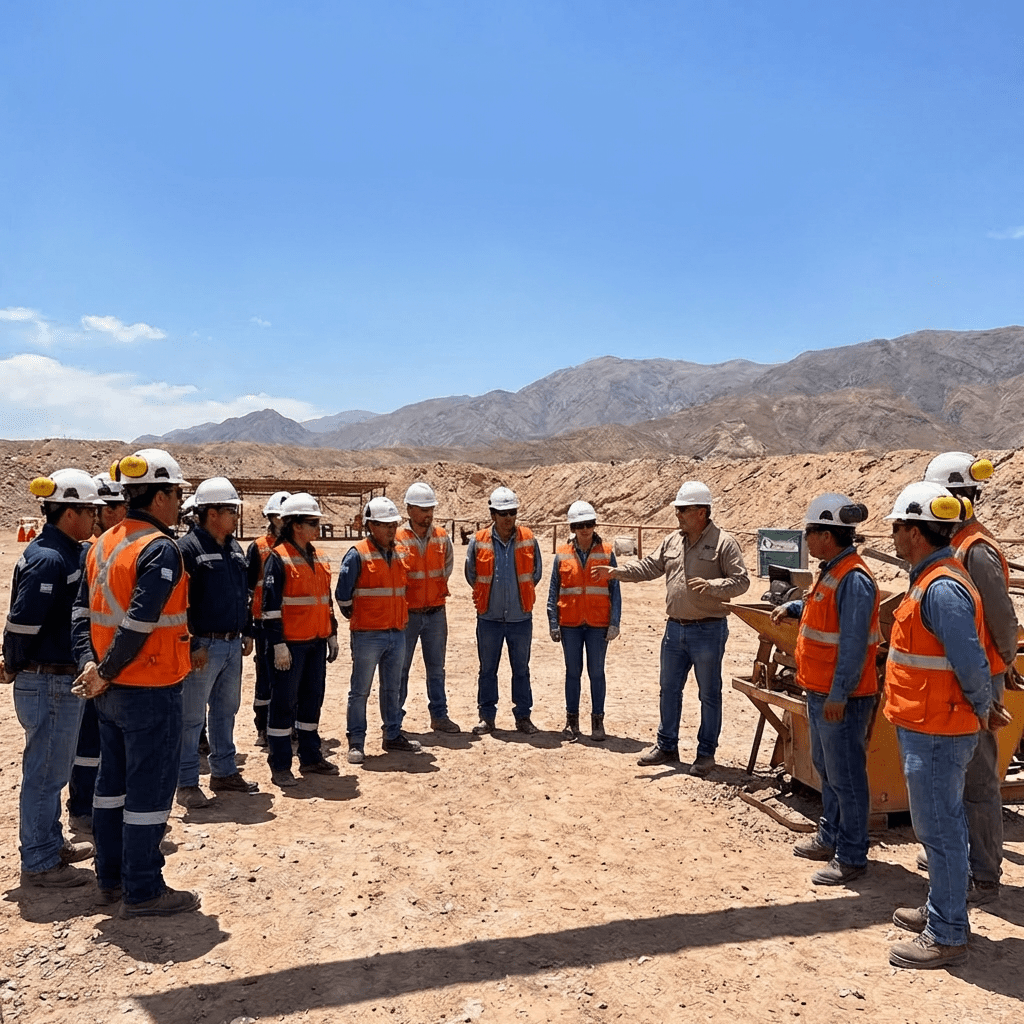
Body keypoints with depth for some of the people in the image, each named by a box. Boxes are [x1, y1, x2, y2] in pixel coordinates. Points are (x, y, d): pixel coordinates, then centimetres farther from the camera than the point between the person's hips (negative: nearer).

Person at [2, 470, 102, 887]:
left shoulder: (69, 554, 9)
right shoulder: (48, 559, -21)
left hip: (62, 682, 9)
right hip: (48, 684, -9)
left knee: (54, 769, 20)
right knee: (45, 772, 3)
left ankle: (51, 843, 35)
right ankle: (39, 863, 15)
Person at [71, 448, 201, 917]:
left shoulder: (102, 544, 9)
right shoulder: (160, 549, -18)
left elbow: (82, 610, 6)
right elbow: (139, 623, -24)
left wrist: (90, 664, -3)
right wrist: (106, 674, -14)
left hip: (112, 691, 9)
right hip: (150, 691, -9)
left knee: (113, 782, 18)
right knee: (150, 790, 2)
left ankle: (111, 878, 31)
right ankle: (142, 891, 13)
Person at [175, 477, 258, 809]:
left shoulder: (234, 548, 12)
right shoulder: (187, 548, -13)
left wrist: (247, 633, 15)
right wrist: (191, 645, -18)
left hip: (234, 645, 8)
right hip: (204, 647, -8)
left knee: (226, 710, 17)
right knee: (192, 716, 2)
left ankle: (224, 772, 30)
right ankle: (187, 783, 13)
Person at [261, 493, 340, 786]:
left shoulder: (319, 558, 12)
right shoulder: (278, 558, -11)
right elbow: (271, 604, -14)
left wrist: (332, 634, 16)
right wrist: (278, 644, -17)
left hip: (316, 641, 7)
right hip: (290, 643, -7)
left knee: (313, 699, 14)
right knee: (284, 703, 1)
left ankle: (311, 756, 27)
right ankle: (280, 765, 11)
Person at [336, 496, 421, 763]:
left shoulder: (397, 554, 10)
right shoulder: (357, 554, -12)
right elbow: (342, 594, -9)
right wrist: (355, 617, 2)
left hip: (397, 633, 7)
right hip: (367, 635, -6)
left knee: (392, 689, 16)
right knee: (360, 691, 3)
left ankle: (393, 735, 27)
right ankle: (356, 743, 11)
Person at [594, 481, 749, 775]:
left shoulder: (723, 543, -11)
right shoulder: (672, 541, 8)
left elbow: (741, 581, -14)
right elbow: (649, 567, 10)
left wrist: (710, 586, -28)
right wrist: (616, 571, -2)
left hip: (708, 630, -6)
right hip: (675, 629, 6)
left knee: (709, 694, 6)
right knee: (669, 689, 15)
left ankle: (706, 753, 19)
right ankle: (666, 746, 29)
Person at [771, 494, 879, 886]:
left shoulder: (853, 580, -22)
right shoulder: (831, 572, 10)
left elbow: (853, 644, -24)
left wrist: (838, 695, -24)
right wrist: (792, 607, 14)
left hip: (841, 697, -10)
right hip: (820, 692, 10)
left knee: (846, 776, 1)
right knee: (825, 768, 21)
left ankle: (851, 857, 13)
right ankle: (830, 838, 36)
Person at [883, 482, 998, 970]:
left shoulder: (941, 588, -23)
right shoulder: (932, 578, 10)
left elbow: (970, 663, -25)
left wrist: (981, 709, -10)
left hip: (935, 732, -10)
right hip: (930, 727, 10)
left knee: (939, 828, 1)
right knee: (940, 825, 20)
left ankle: (946, 936, 13)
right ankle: (941, 910, 35)